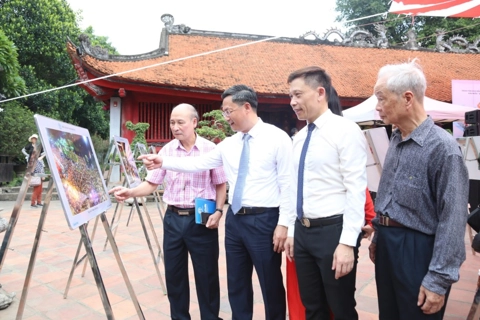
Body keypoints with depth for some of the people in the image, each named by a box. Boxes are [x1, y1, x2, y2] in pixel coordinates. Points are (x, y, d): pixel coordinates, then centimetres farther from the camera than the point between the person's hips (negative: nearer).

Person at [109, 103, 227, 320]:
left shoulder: (210, 149, -5)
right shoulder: (167, 150, 3)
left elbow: (221, 185, -1)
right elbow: (151, 183, 3)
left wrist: (218, 211, -12)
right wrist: (130, 192, -13)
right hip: (173, 218, 4)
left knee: (206, 275, 9)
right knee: (174, 274, 14)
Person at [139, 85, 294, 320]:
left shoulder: (277, 138, -8)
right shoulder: (228, 144, 9)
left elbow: (288, 184, -11)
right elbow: (197, 164, 9)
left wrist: (284, 224, -14)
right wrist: (162, 162, 3)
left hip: (264, 220, -6)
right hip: (235, 219, 6)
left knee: (271, 284, 11)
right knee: (236, 283, 19)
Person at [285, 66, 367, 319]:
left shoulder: (346, 130, -11)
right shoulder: (299, 138, 10)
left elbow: (356, 190, -16)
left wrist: (347, 242, -19)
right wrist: (293, 232, 15)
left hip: (333, 231, -7)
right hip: (303, 232, 7)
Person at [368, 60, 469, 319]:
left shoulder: (442, 147, -20)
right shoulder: (395, 140, 5)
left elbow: (452, 219, -21)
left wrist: (438, 280, -18)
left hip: (417, 251, -7)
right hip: (387, 245, 8)